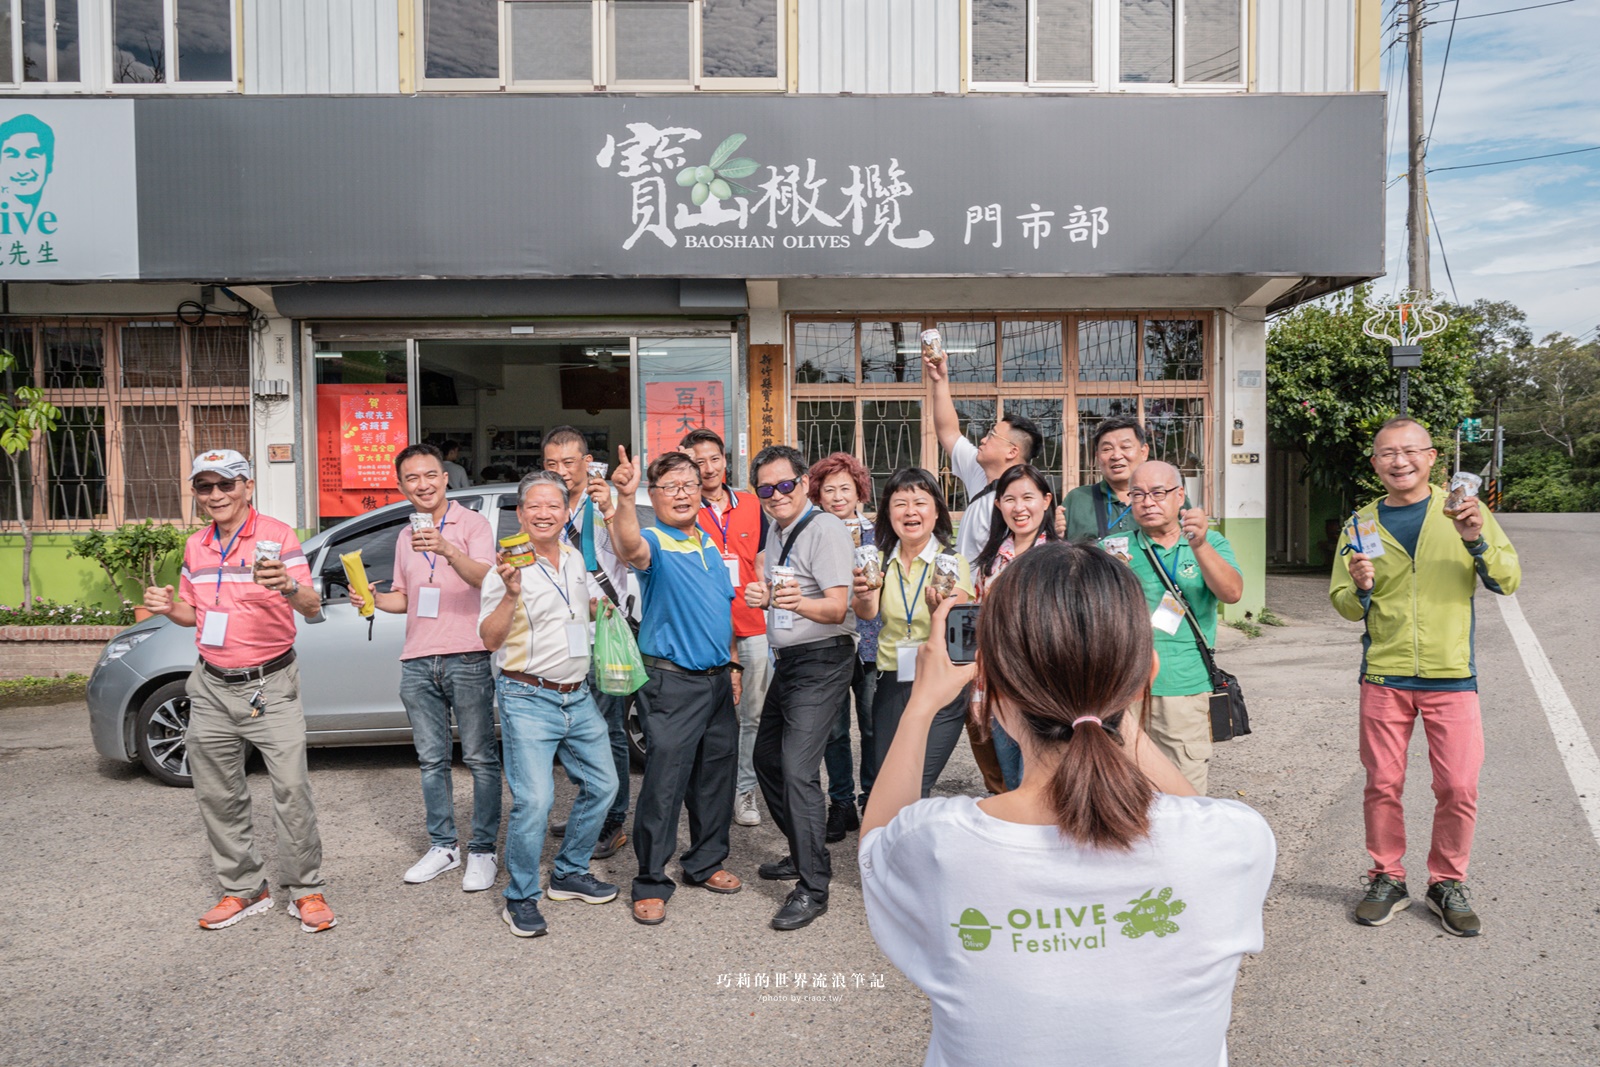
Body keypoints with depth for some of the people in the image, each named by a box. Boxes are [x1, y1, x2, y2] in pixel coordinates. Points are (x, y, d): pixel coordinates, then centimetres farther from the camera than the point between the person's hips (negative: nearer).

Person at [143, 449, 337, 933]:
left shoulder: (276, 535, -10)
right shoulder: (195, 546, 9)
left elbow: (313, 607, -19)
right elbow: (195, 613, 20)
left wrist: (288, 587, -41)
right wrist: (169, 608, -3)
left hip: (269, 685, -6)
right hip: (212, 688, 6)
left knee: (291, 789, -9)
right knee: (218, 796, 12)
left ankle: (305, 891, 5)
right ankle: (243, 889, 26)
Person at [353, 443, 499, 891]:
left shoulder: (471, 523, -2)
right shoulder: (406, 536, 17)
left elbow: (485, 578, -18)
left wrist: (447, 550, -34)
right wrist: (373, 599, 5)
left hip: (466, 658, -6)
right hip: (418, 663, 6)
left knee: (480, 758, 0)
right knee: (432, 760, 12)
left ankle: (482, 850, 9)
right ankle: (442, 845, 24)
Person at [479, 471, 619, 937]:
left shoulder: (576, 559, 9)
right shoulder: (508, 568, -9)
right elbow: (490, 638, -14)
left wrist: (602, 604, 4)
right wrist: (511, 595, -28)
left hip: (578, 696, 7)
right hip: (528, 698, -7)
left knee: (602, 784, 13)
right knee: (534, 801, -13)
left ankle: (569, 874, 31)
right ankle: (520, 899, 8)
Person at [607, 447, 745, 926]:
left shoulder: (711, 545, 13)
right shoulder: (655, 542, -10)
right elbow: (632, 549, -36)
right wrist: (624, 498, -53)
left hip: (717, 679, 7)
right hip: (672, 681, -7)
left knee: (717, 776, 15)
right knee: (664, 782, -4)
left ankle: (706, 863, 32)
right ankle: (651, 883, 11)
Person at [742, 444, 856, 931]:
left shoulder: (825, 529, -14)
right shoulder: (777, 529, 13)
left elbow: (837, 607, -21)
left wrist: (799, 602, -41)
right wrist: (761, 595, 1)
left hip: (821, 659, -10)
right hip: (788, 660, 10)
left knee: (798, 769, -15)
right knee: (767, 757, 16)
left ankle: (813, 888, -5)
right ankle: (803, 854, 33)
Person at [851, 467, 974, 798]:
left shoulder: (952, 562, -6)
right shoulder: (880, 561, 4)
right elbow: (867, 613, -13)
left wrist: (938, 608, -36)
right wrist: (864, 596, -36)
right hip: (890, 687, 3)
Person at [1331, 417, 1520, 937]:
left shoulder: (1460, 510, 2)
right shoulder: (1361, 525, 5)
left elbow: (1508, 581, -3)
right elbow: (1343, 605, 6)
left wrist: (1477, 541, -20)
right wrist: (1361, 589, -16)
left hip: (1451, 675, -1)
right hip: (1384, 675, 1)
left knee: (1458, 788, 1)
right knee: (1382, 784, 5)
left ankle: (1447, 884, 21)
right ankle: (1387, 879, 22)